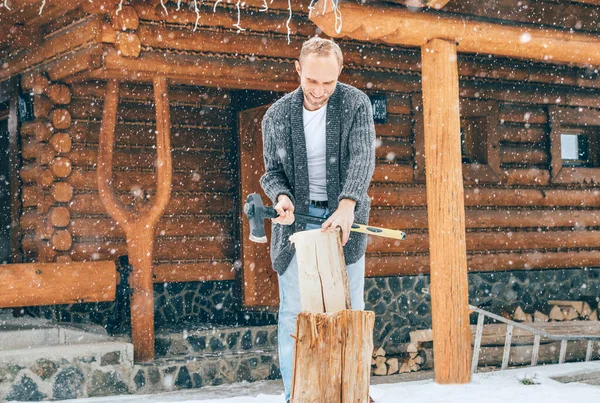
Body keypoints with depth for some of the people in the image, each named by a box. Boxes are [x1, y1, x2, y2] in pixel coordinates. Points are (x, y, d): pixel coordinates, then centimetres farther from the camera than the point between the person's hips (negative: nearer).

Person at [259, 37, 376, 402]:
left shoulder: (356, 104, -4)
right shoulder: (276, 116, 1)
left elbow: (362, 158, -16)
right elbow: (272, 171, 8)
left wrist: (347, 206, -33)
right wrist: (281, 196, -17)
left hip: (344, 218, -1)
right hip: (296, 218, 1)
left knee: (351, 310, 2)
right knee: (293, 312, 0)